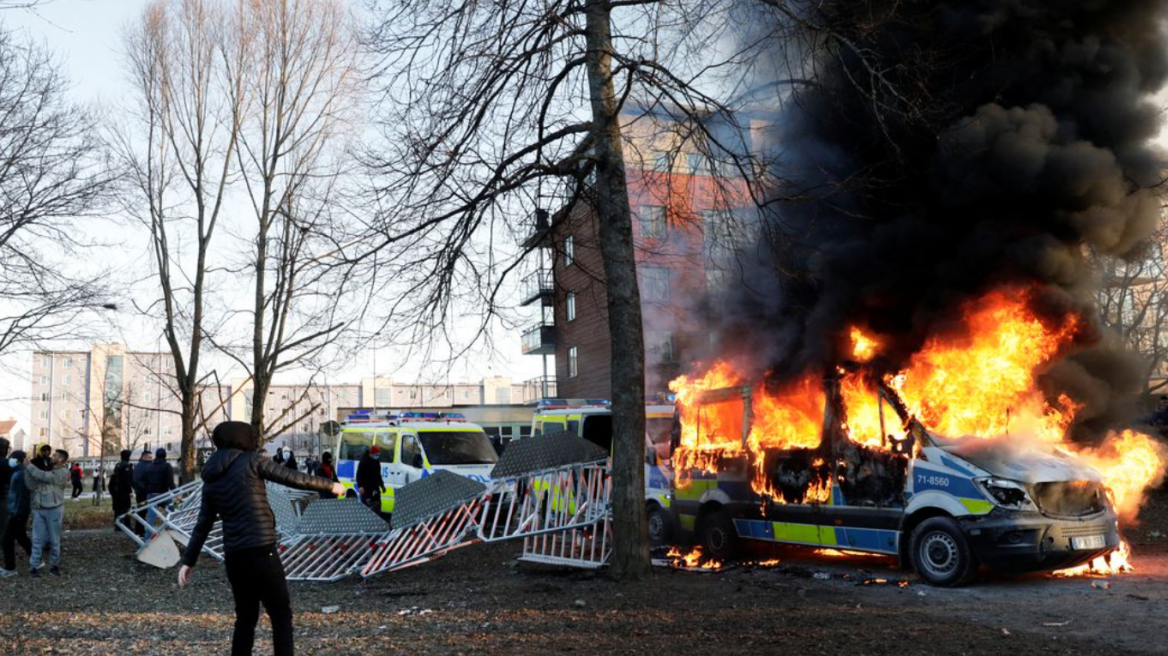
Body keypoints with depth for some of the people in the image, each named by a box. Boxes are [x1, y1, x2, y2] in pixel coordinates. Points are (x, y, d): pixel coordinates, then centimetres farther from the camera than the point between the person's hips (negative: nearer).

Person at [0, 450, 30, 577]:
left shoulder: (20, 474, -20)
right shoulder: (19, 472, 11)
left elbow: (22, 495, -23)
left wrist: (18, 513, -22)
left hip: (18, 512, -10)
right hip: (17, 511, 10)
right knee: (21, 538, 19)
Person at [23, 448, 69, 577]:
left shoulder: (63, 472, -4)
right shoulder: (47, 470, 14)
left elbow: (45, 477, -18)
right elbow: (32, 485, 3)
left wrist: (29, 467, -11)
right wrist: (27, 471, -9)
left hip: (54, 509, -4)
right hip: (39, 509, 4)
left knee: (54, 539, 5)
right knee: (37, 539, 3)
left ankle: (54, 565, 17)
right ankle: (33, 567, 7)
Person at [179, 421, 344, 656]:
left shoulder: (211, 480, 13)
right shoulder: (251, 461, -2)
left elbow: (203, 525, 13)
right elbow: (294, 478, -1)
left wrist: (189, 561, 18)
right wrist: (330, 486, 10)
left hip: (233, 556, 6)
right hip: (261, 551, -6)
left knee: (245, 617, 17)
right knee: (281, 615, 1)